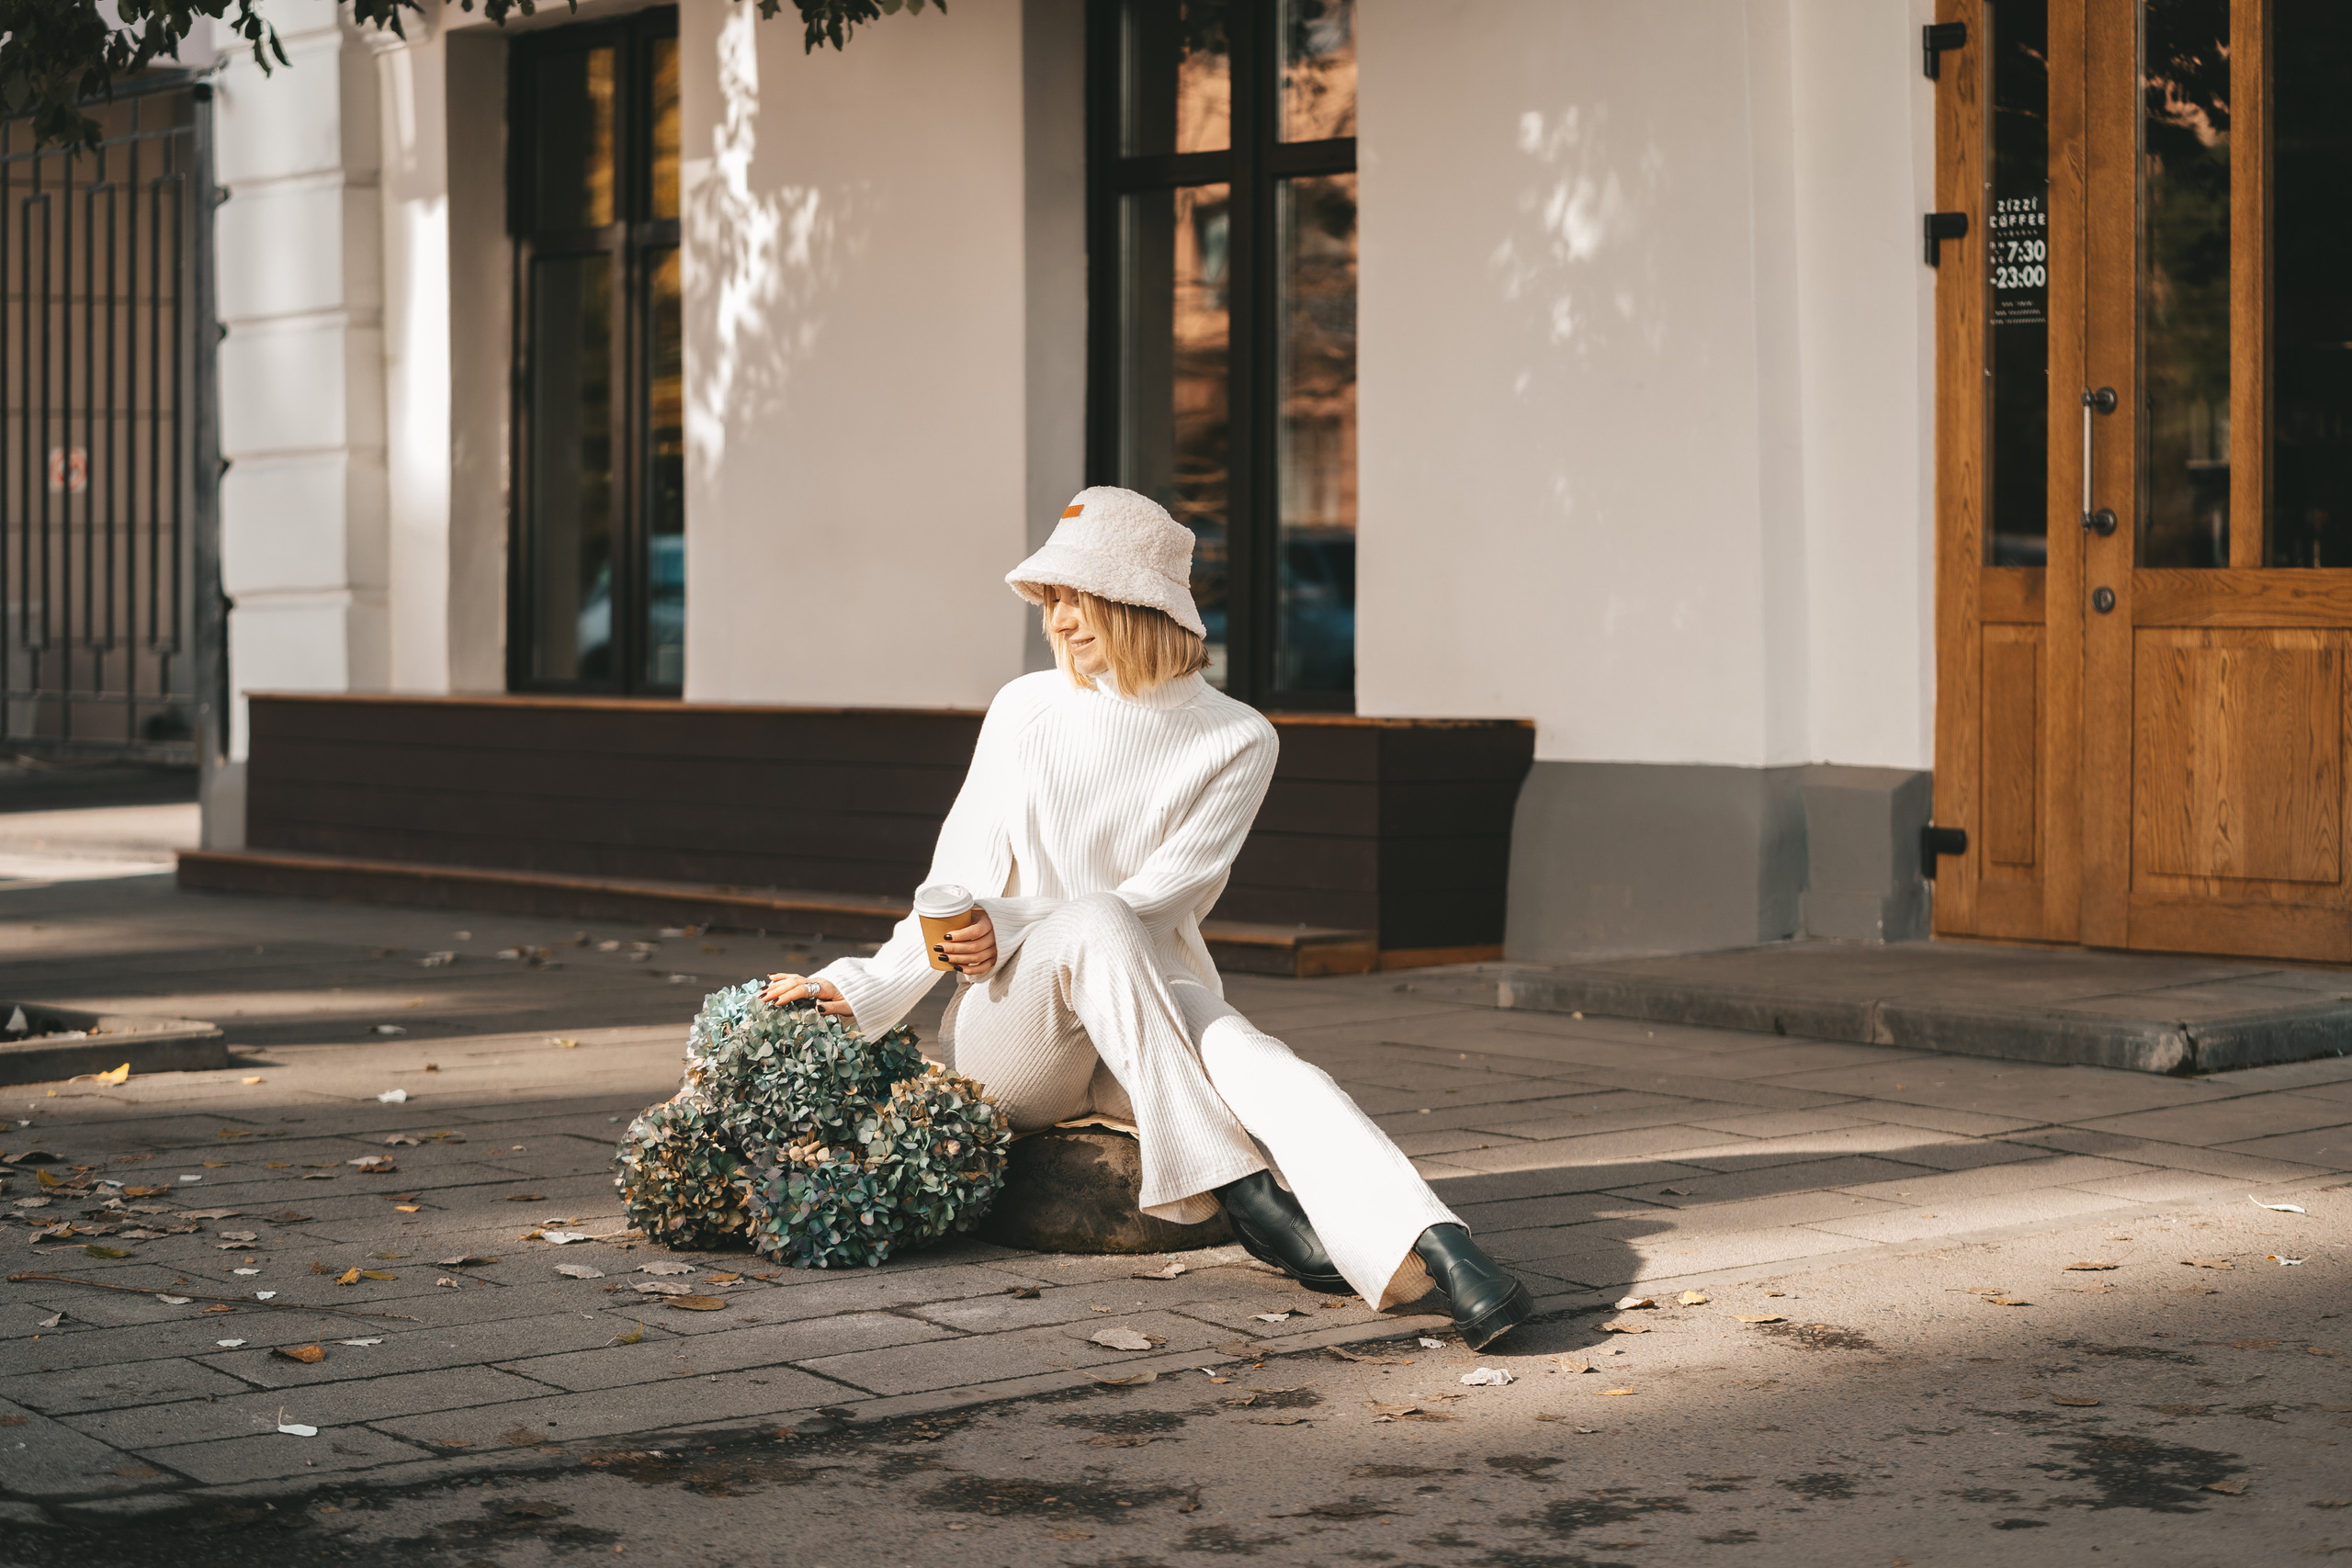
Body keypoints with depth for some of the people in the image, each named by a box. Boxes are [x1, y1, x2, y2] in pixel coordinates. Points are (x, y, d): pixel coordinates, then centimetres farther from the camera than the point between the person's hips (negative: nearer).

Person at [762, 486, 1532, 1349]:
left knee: (1260, 1063, -35)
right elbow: (962, 884, 10)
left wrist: (1019, 927, -19)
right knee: (1096, 925, -36)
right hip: (1010, 1032, 0)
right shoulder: (1025, 711, 7)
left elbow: (1165, 896, -7)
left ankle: (1436, 1251, -57)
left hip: (1154, 1006, 0)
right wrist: (869, 990, 0)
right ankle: (1237, 1190, -39)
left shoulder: (1235, 740, 1)